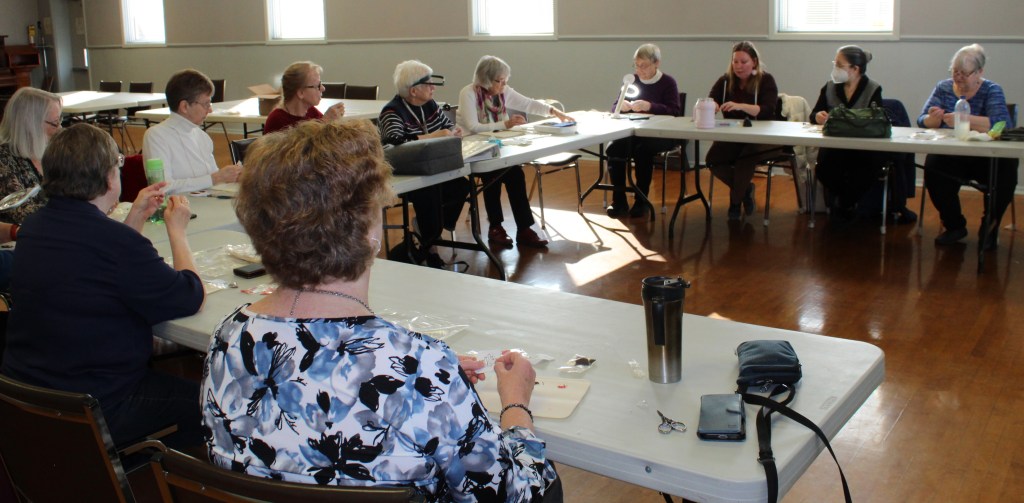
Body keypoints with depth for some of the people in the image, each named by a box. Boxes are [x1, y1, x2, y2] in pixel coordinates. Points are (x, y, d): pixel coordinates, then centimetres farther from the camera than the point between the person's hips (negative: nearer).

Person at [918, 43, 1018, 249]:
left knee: (1007, 168, -32)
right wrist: (933, 119, -25)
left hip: (986, 158, -1)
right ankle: (954, 225, -7)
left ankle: (990, 227, -5)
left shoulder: (992, 91, 1)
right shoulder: (943, 88, 10)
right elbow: (922, 120, 0)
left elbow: (1003, 124, -18)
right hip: (950, 157, 2)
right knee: (932, 167, -31)